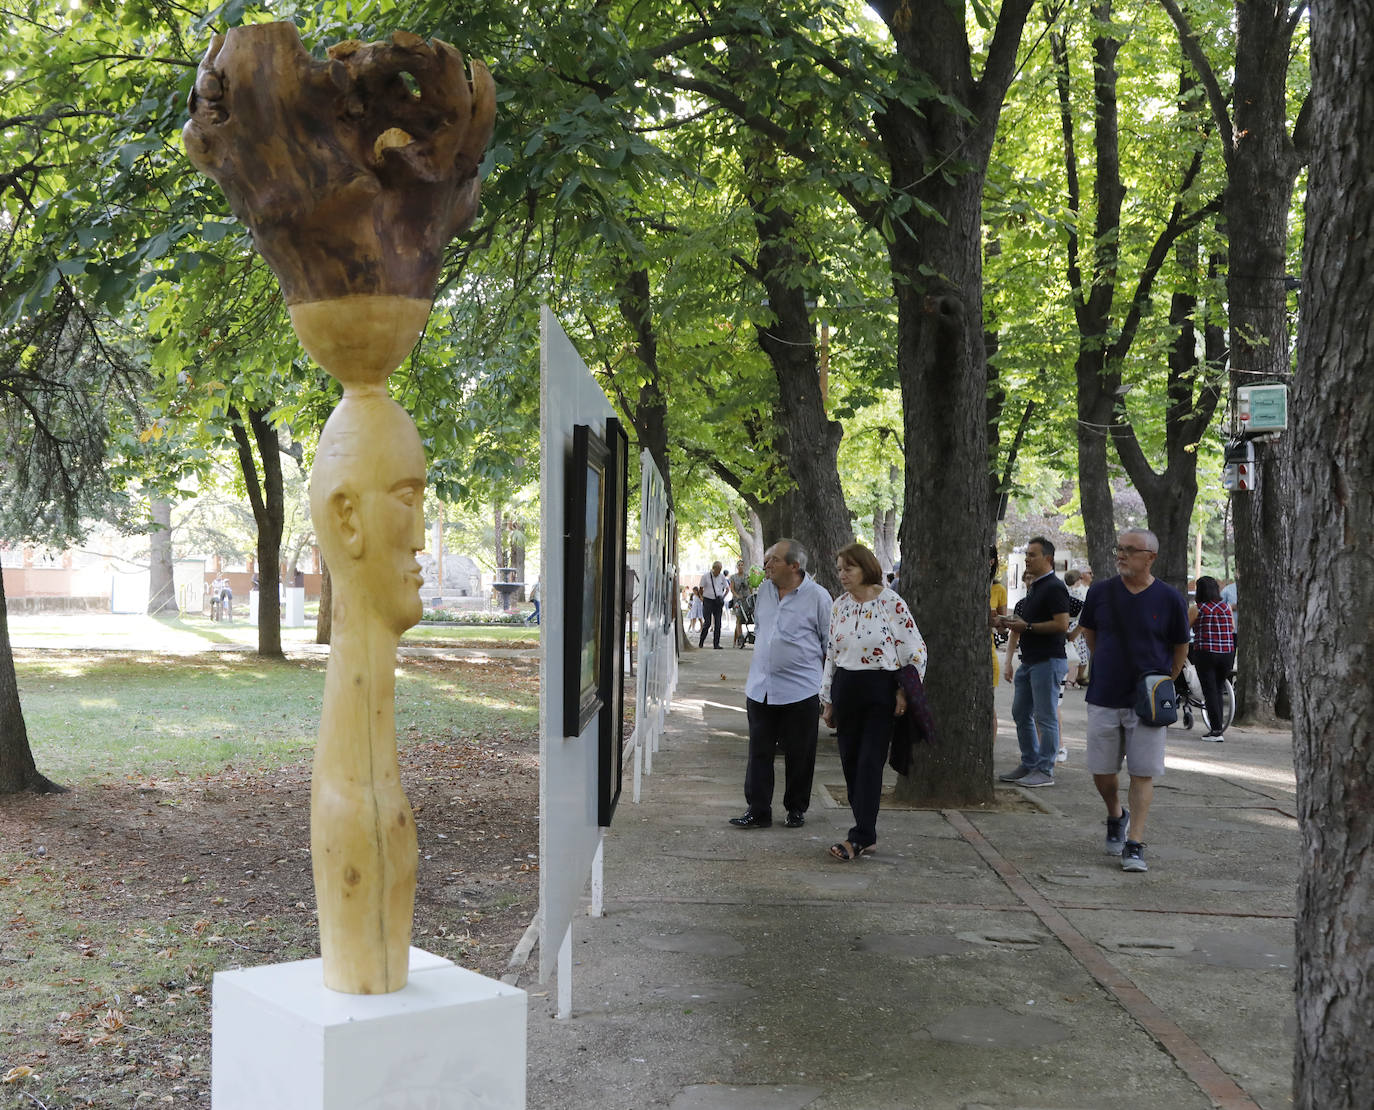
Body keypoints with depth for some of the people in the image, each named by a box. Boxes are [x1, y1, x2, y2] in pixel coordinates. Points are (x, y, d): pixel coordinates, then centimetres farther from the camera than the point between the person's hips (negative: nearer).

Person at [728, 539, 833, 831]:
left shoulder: (817, 596, -7)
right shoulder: (764, 590, 9)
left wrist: (829, 685, 0)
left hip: (800, 689, -5)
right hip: (760, 688, 5)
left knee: (798, 755, 6)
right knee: (759, 751, 4)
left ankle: (796, 809, 21)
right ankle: (757, 810, 10)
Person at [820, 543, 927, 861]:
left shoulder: (891, 603, -9)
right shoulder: (840, 605, 8)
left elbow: (916, 650, -6)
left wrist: (905, 691, -9)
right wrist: (828, 700, 14)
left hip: (881, 691, -6)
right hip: (846, 689, 6)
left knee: (870, 762, -8)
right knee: (850, 761, 6)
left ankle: (861, 837, -6)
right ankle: (867, 831, 16)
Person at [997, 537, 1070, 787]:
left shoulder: (1054, 587, -13)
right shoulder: (1034, 587, 17)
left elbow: (1062, 625, -21)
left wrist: (1027, 626, -17)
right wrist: (1015, 623, 9)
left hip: (1048, 661, -10)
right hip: (1030, 660, 10)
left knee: (1046, 717, -5)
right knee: (1021, 713, 13)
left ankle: (1044, 771, 0)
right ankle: (1029, 764, 21)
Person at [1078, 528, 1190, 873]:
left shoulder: (1169, 599, -4)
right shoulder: (1100, 592, 0)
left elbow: (1180, 648, 9)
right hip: (1104, 698, 2)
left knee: (1143, 774, -3)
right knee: (1102, 773, 7)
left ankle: (1135, 845, 2)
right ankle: (1116, 816, 35)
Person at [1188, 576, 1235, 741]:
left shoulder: (1196, 609, -3)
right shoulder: (1227, 608, 8)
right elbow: (1232, 629, 17)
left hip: (1205, 654, -4)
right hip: (1227, 653, 4)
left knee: (1210, 691, 0)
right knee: (1218, 689, 17)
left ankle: (1216, 730, -5)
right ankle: (1219, 727, 17)